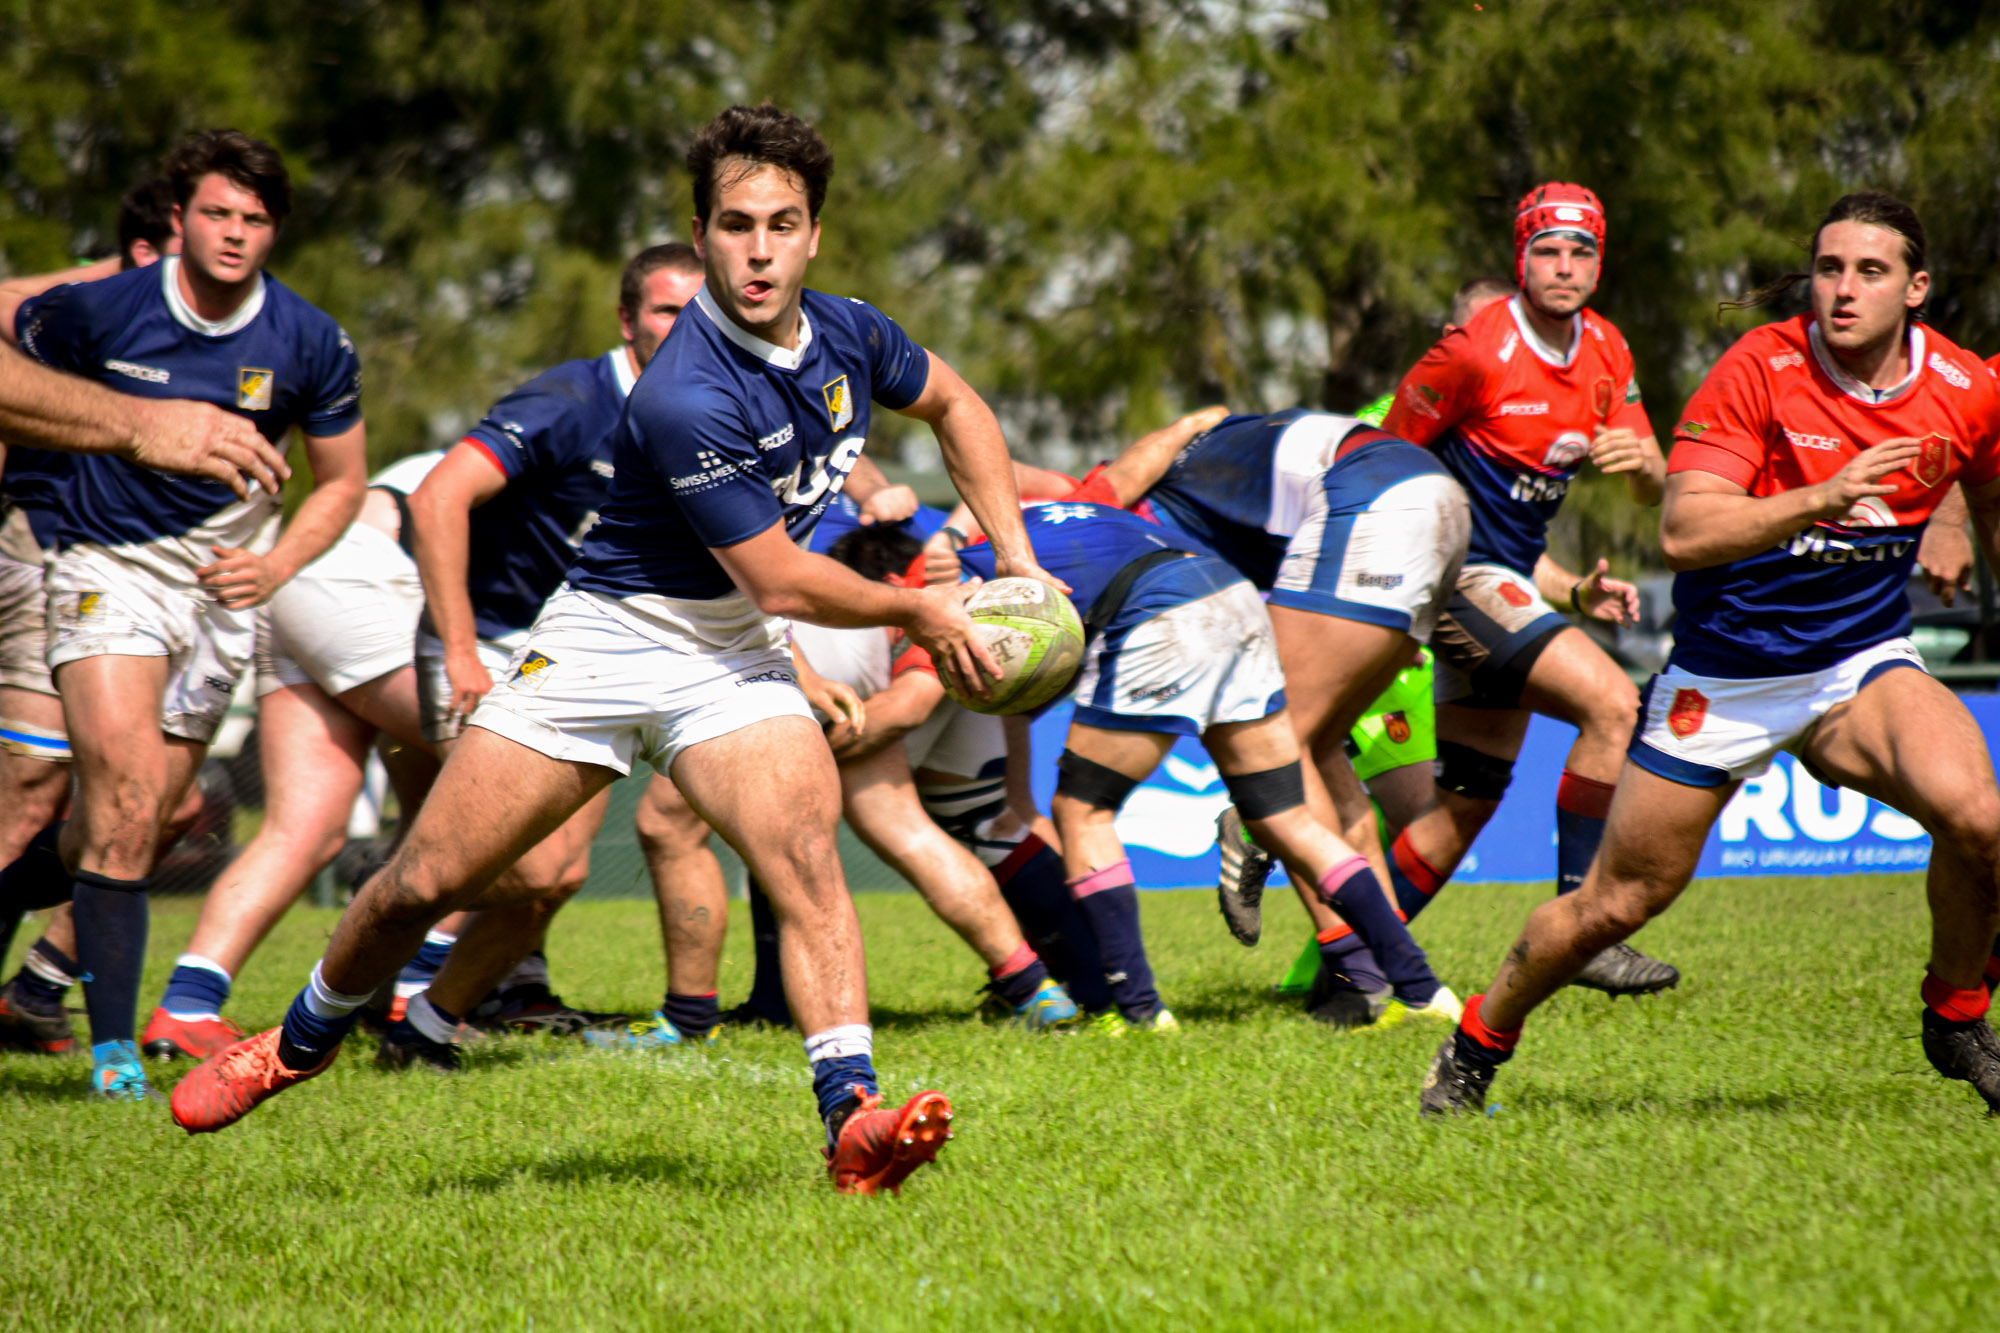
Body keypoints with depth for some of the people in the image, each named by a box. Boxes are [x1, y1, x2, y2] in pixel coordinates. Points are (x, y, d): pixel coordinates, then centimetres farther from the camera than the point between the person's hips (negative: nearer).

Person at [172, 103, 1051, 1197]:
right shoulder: (687, 397, -28)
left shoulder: (847, 333, -5)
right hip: (605, 641, -4)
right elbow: (778, 580, -20)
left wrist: (1015, 560, 10)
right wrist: (915, 611, -5)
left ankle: (852, 1119, -32)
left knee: (803, 851, -24)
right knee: (426, 882, 2)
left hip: (732, 659, 4)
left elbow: (954, 404, 18)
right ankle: (303, 1039, 29)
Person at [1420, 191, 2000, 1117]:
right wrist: (1821, 499, -38)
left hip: (1862, 664, 2)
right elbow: (1682, 533, -27)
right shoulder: (1758, 371, -18)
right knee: (1618, 902, 5)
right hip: (1722, 680, -2)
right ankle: (1476, 1046, 31)